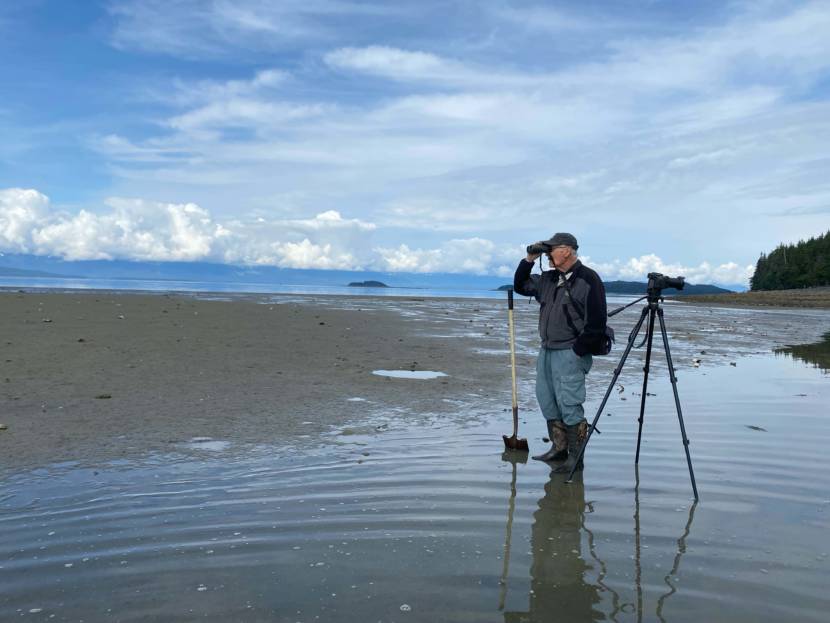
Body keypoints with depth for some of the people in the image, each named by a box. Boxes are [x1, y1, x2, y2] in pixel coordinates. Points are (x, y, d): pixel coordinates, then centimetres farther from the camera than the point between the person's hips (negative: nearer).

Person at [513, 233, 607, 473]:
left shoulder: (588, 280, -10)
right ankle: (559, 449, 24)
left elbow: (596, 322, -14)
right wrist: (529, 260, 11)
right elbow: (520, 286, 24)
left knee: (569, 404, -7)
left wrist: (578, 351, -14)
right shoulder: (549, 279, 13)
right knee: (547, 401, 13)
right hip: (546, 351, 8)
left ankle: (576, 457, 3)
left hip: (570, 354, -8)